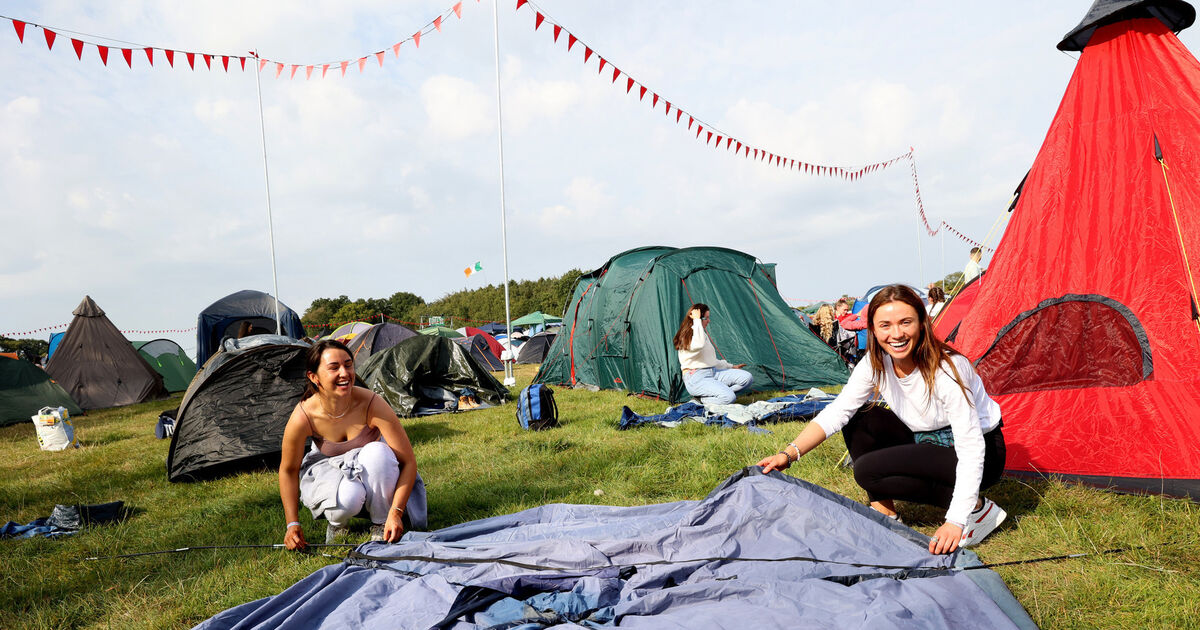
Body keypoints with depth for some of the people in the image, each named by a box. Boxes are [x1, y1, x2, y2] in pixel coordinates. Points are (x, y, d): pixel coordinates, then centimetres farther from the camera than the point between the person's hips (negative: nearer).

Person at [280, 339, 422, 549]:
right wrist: (292, 524, -11)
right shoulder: (303, 417, -27)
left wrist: (396, 512, -34)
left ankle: (381, 524, -13)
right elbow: (288, 470, -8)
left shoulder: (372, 404, -31)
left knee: (378, 453, -37)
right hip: (328, 468, 0)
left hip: (368, 467, 0)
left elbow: (408, 461, -26)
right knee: (348, 498, -37)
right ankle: (337, 522, 2)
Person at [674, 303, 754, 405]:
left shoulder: (703, 334, 20)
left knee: (747, 377, -7)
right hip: (696, 378, -10)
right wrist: (697, 320, -28)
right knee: (729, 397, -31)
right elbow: (698, 345, -38)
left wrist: (731, 366, 28)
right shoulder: (687, 336, -11)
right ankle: (702, 399, -5)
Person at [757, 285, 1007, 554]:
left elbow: (971, 447, -30)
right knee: (860, 418, -13)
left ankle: (977, 508, -11)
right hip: (927, 441, 7)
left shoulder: (947, 369, -30)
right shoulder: (876, 363, -12)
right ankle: (884, 511, -4)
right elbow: (836, 411, -12)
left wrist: (956, 521, -36)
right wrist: (788, 454, -25)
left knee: (869, 470, -24)